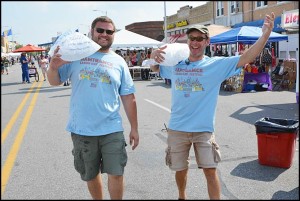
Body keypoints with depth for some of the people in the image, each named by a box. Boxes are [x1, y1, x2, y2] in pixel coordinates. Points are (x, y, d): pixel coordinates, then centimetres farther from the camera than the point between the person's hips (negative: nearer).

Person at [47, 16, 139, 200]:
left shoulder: (119, 62, 3)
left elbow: (129, 98, 5)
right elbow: (55, 81, 4)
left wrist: (134, 128, 5)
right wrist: (53, 67, -19)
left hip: (111, 129, 0)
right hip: (81, 130, 1)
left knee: (116, 173, 2)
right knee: (90, 175, 16)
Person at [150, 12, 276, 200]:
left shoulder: (217, 64, -6)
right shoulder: (176, 64, 3)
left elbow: (246, 58, -15)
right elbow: (155, 67, 18)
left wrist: (265, 34, -29)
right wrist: (154, 56, -6)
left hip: (203, 129, -3)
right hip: (177, 128, 3)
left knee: (210, 170, 0)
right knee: (180, 169, 19)